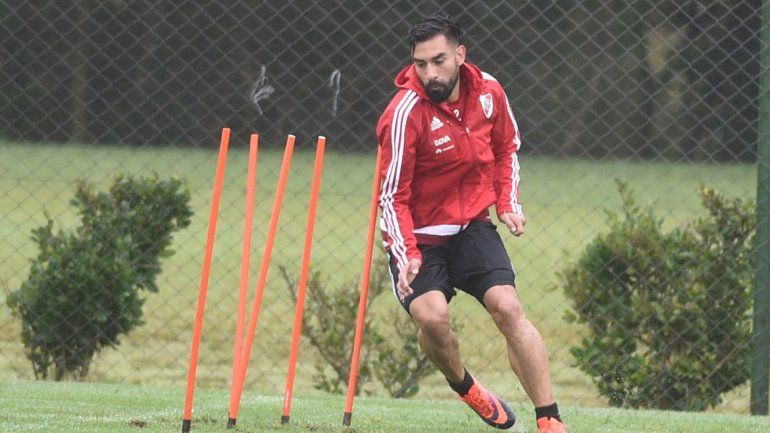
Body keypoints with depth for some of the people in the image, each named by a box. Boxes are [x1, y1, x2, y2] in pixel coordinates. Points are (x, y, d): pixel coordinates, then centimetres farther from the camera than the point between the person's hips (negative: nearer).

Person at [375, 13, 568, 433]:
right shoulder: (406, 113, -22)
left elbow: (506, 148, 15)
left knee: (508, 308, -14)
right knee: (431, 315, -25)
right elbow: (393, 196, -17)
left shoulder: (488, 91, -7)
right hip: (418, 236, -3)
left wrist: (508, 203, 3)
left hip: (473, 226, 3)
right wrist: (406, 257, -27)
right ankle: (464, 388, 7)